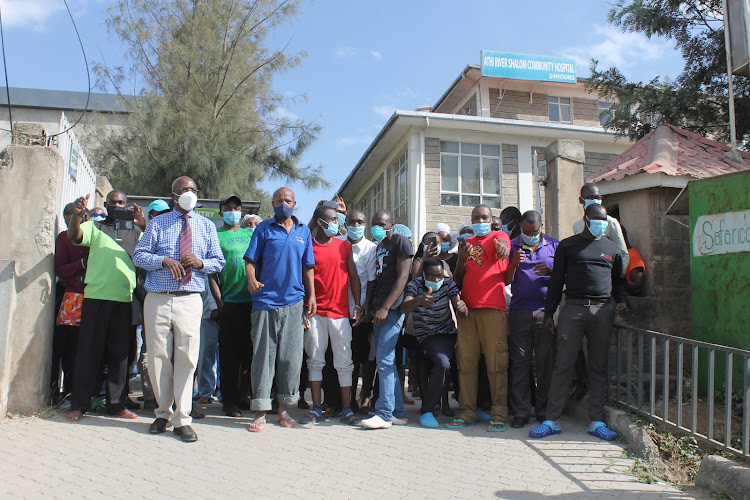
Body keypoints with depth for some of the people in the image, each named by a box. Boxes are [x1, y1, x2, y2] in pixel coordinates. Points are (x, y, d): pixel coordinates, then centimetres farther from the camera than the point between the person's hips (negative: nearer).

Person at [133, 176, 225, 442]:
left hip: (190, 300, 0)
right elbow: (138, 255, 6)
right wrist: (164, 260, -12)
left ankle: (181, 419, 5)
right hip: (158, 299, 0)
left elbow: (218, 261, 13)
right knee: (158, 357, 4)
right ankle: (163, 413, 21)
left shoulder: (206, 226, 15)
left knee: (186, 358, -4)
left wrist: (200, 262, -8)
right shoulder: (157, 223, 12)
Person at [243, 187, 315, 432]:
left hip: (294, 302, 2)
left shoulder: (303, 231, 15)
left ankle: (284, 408, 16)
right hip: (265, 300, -2)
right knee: (263, 355, -1)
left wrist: (311, 296, 8)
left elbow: (308, 266, 16)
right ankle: (260, 412, 5)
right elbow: (250, 260, 4)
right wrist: (251, 279, -17)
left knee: (291, 356, 3)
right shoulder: (264, 229, 8)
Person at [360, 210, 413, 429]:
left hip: (393, 307, -9)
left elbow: (402, 277, -13)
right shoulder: (378, 246, 21)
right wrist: (371, 306, 12)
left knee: (384, 359, -12)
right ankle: (398, 412, 16)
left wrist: (386, 307, -20)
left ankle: (384, 413, -7)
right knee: (386, 360, 9)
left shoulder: (400, 241, -4)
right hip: (379, 308, 9)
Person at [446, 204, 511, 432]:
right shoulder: (466, 243, 22)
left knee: (496, 363, -5)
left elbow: (503, 243, -17)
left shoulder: (498, 236, 9)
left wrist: (502, 245, -42)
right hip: (467, 309, 5)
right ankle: (467, 413, 11)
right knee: (466, 363, 4)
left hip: (493, 309, -4)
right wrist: (461, 260, -1)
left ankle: (499, 415, 1)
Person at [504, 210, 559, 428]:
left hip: (546, 310, 0)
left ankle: (544, 410, 14)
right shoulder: (511, 246, 10)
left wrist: (550, 271, -10)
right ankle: (521, 412, 7)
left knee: (546, 361, 3)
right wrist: (514, 264, -12)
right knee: (519, 361, 0)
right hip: (519, 312, 0)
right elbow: (505, 280, 6)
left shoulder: (554, 245, 11)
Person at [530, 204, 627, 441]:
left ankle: (597, 421, 14)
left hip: (603, 310, 3)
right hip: (573, 308, -2)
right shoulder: (568, 246, 10)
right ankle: (552, 420, 2)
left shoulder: (612, 248, 18)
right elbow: (557, 281, 8)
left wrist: (622, 301, 4)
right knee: (563, 365, -4)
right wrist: (549, 313, 3)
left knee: (599, 367, 5)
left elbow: (619, 281, 24)